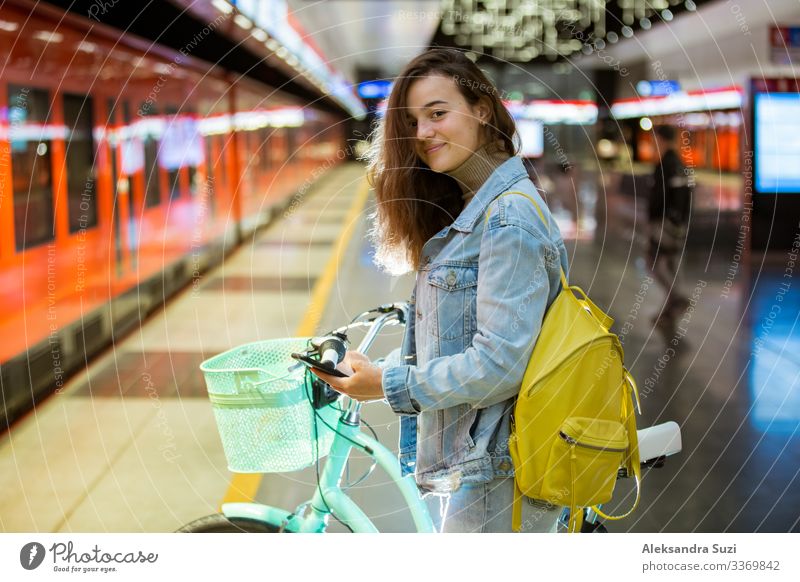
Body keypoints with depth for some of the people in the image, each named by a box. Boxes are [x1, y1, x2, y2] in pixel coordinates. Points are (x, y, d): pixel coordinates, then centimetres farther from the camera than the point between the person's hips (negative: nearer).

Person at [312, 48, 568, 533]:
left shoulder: (510, 218, -17)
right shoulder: (468, 211, 14)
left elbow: (498, 364, -22)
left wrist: (389, 384, -14)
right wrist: (369, 370, 4)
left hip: (497, 477, -10)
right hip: (471, 463, 10)